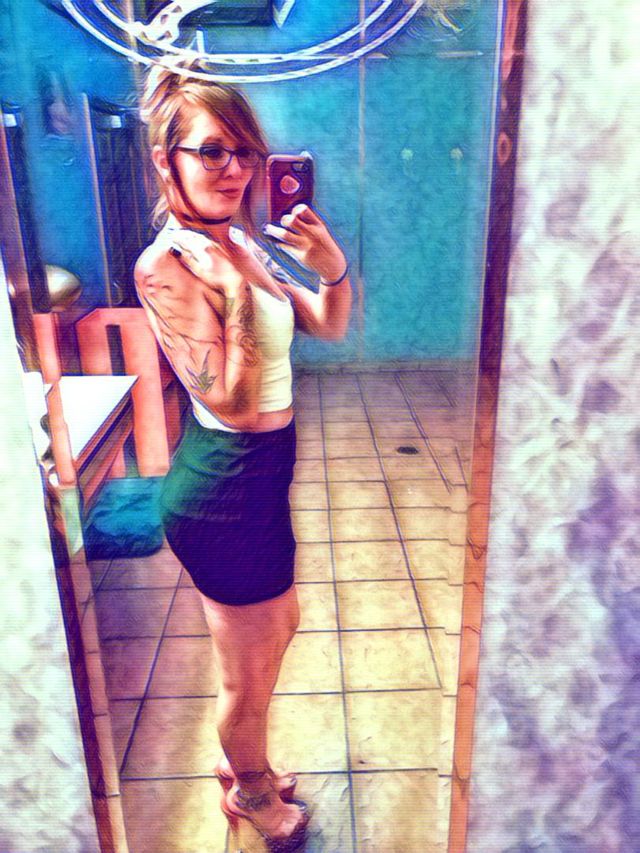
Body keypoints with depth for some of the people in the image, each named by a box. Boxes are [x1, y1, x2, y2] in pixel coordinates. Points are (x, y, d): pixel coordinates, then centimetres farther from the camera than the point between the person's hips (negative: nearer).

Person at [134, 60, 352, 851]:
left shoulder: (238, 244, 5)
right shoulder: (165, 265, -20)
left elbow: (328, 326, 9)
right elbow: (234, 402, -25)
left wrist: (332, 269, -9)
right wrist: (237, 291, -29)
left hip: (258, 475, 9)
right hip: (224, 488, -9)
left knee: (281, 625, 28)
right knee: (247, 672, 15)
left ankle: (240, 764, 55)